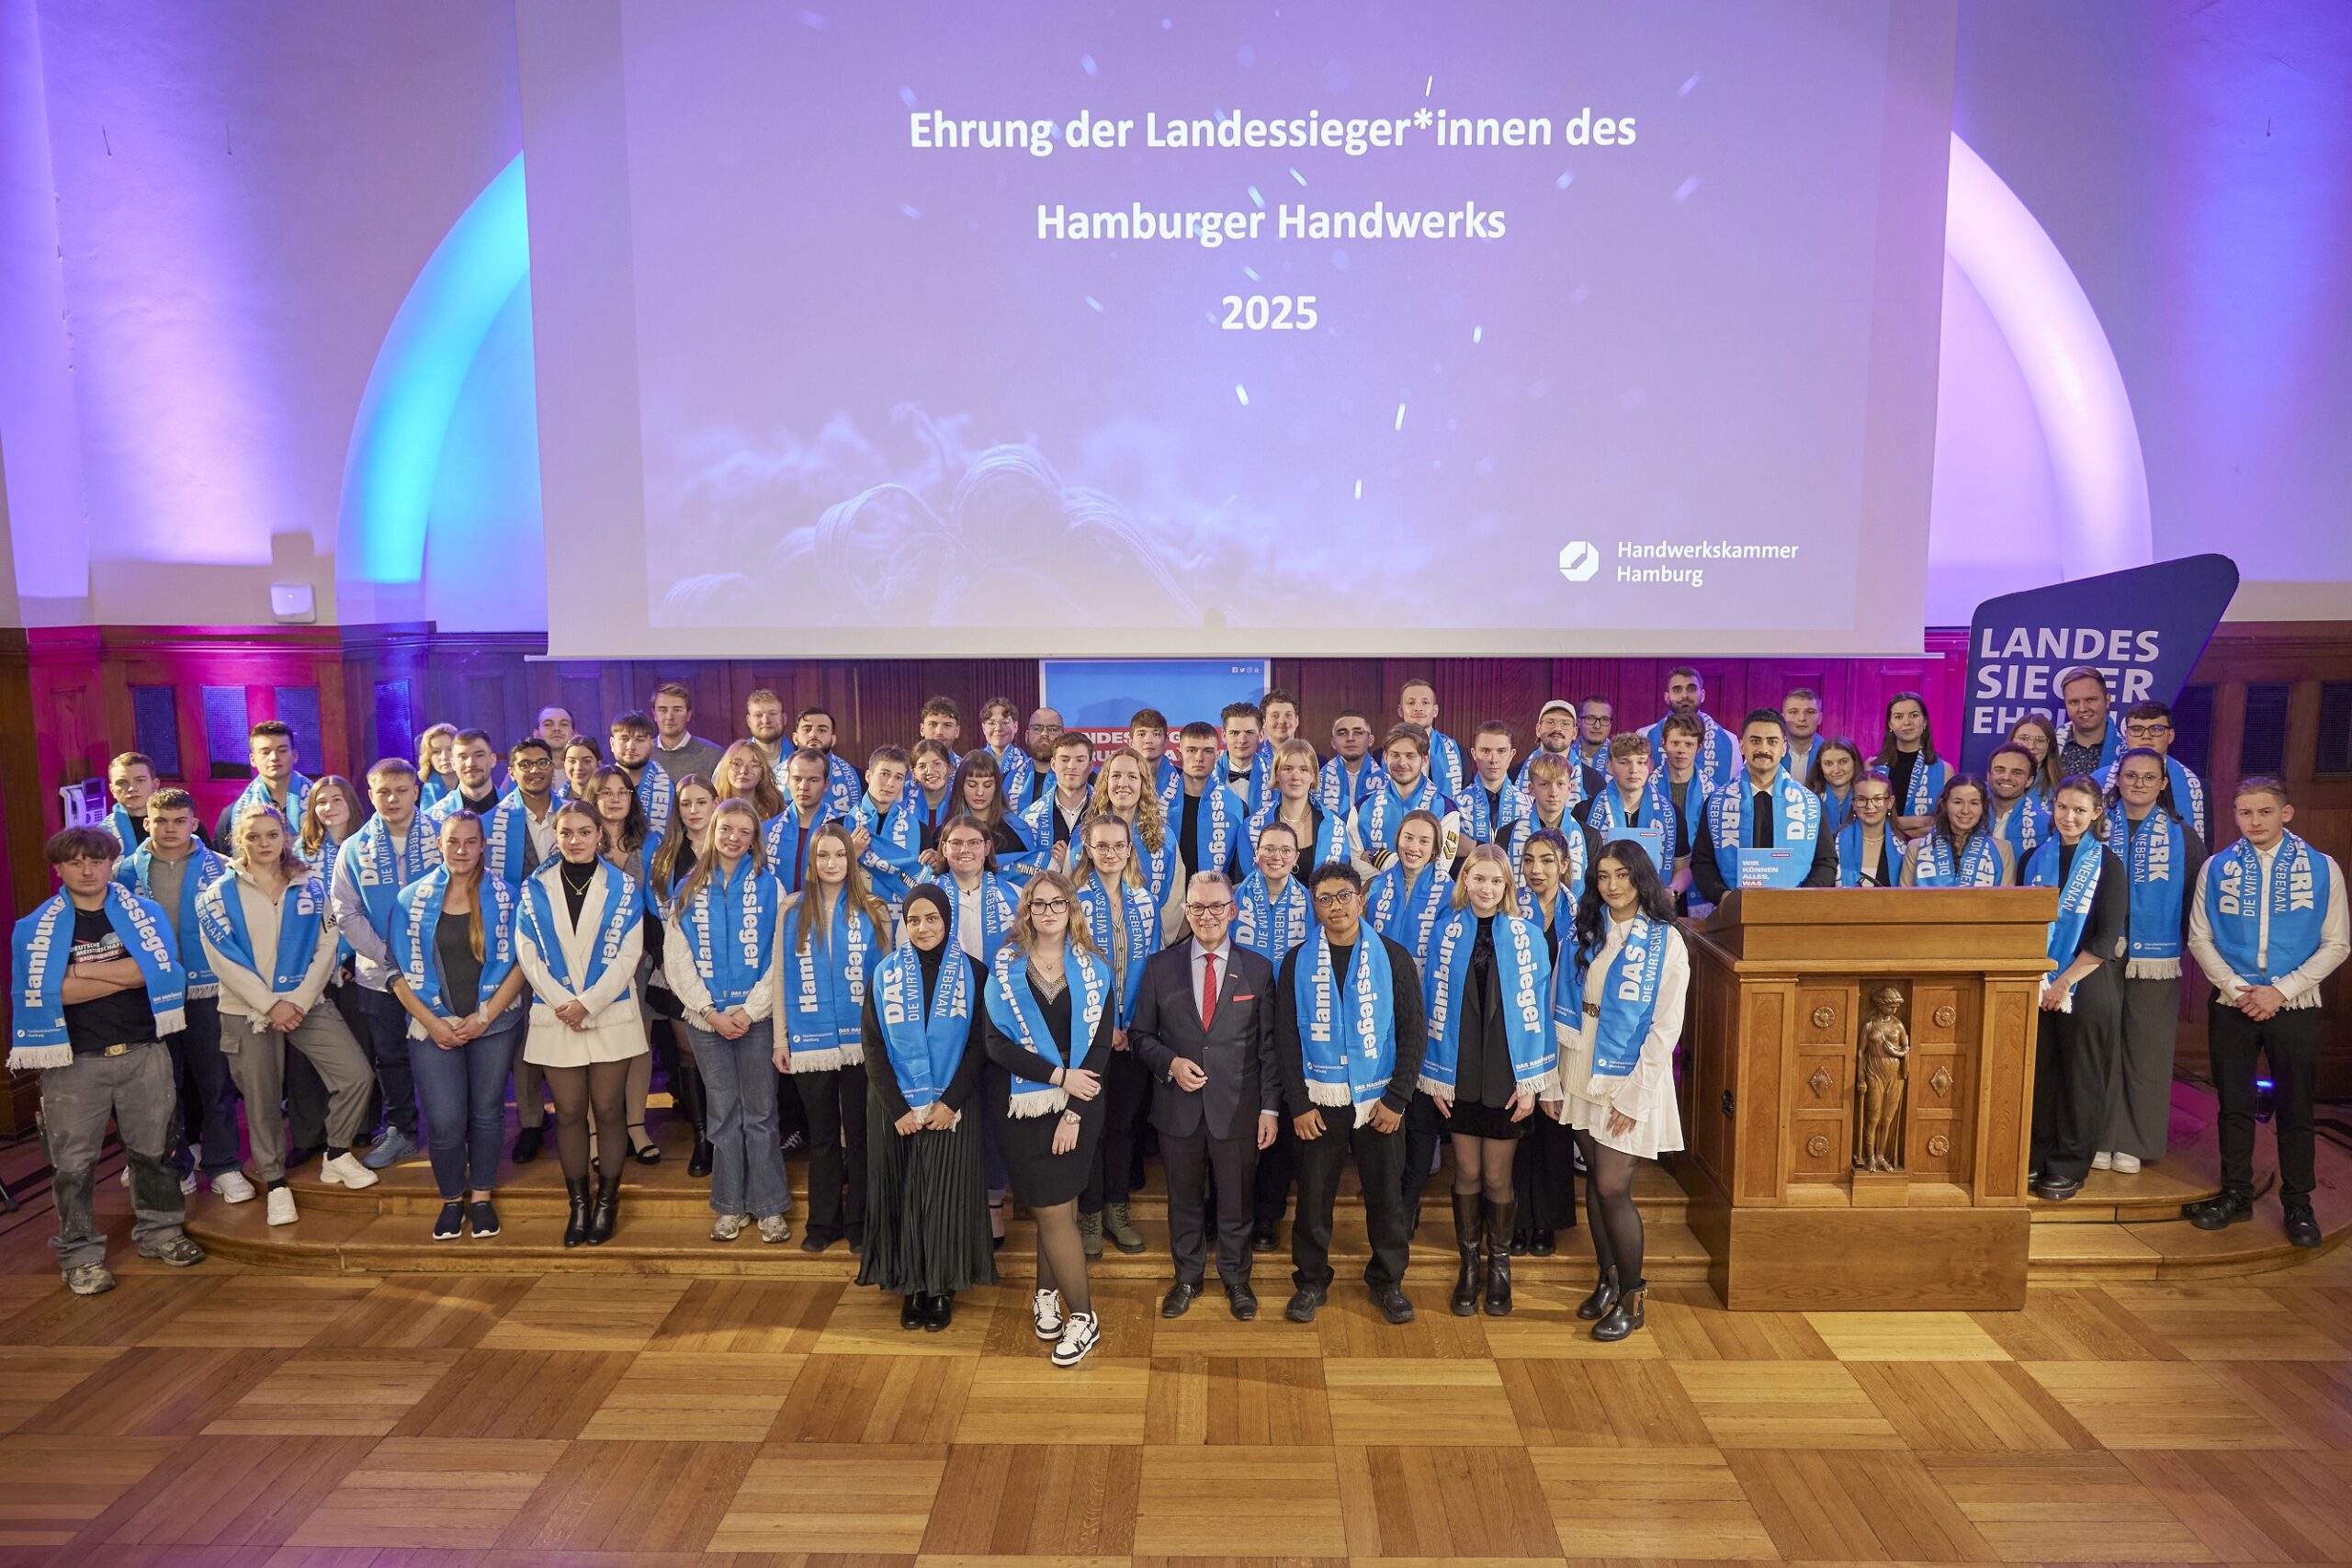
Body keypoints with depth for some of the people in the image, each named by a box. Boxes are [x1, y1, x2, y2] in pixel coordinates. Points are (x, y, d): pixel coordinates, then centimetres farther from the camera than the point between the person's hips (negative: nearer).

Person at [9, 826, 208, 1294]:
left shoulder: (145, 913, 4)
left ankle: (159, 1231, 25)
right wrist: (129, 974, -11)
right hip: (74, 1060, -1)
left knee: (153, 1149, 10)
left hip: (143, 1052, 1)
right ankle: (80, 1254, 15)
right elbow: (48, 992, -14)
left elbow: (162, 968, -12)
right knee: (74, 1162, 3)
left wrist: (87, 971, -12)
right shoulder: (37, 927, 0)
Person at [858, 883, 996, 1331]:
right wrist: (898, 1108, -10)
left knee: (947, 1194, 2)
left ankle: (943, 1288, 16)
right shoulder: (885, 974, 1)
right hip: (895, 1109, 1)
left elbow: (978, 1045, -3)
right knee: (903, 1194, 5)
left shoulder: (972, 973, -1)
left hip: (951, 1108, -1)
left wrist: (950, 1103, -13)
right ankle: (911, 1286, 18)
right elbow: (873, 1046, -2)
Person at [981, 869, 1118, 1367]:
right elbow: (995, 1041, -9)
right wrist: (1059, 1074, -16)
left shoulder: (1093, 971, 0)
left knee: (1053, 1207, 5)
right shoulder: (1005, 968, -2)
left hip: (1079, 1106, 1)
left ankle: (1047, 1294, 27)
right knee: (1055, 1209, 2)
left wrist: (1074, 1113, -11)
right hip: (1022, 1106, -1)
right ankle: (1081, 1314, 16)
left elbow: (1100, 1046, -3)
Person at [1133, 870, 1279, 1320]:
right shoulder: (1160, 966, 0)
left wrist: (1270, 1107, -5)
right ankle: (1187, 1276, 35)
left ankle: (1235, 1277, 35)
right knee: (1184, 1198, 15)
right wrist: (1170, 1063, -14)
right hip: (1179, 1107, 1)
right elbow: (1140, 1034, 4)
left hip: (1237, 1108, -1)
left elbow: (1269, 1045, -1)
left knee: (1236, 1199, 13)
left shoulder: (1258, 968, -2)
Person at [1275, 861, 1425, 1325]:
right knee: (1314, 1195, 7)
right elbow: (1286, 1036, 0)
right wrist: (1298, 1103, -6)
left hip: (1380, 1100, 0)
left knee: (1386, 1195, 8)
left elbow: (1412, 1031, -1)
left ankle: (1387, 1281, 26)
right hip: (1318, 1100, 0)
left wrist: (1396, 1098, -6)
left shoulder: (1393, 957, -1)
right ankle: (1311, 1280, 25)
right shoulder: (1298, 961, 0)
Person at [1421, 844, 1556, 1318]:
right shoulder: (1447, 933, 1)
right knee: (1467, 1175, 9)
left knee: (1498, 1178, 6)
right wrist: (1435, 1075, -1)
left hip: (1508, 1078, -1)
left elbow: (1538, 1007, -3)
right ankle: (1469, 1265, 26)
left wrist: (1530, 1081, -7)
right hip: (1458, 1077, 1)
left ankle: (1500, 1266, 27)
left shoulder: (1528, 935, -2)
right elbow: (1433, 1004, 2)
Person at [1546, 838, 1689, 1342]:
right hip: (1581, 1077, 4)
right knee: (1595, 1181, 11)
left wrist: (1633, 1096, -13)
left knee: (1612, 1187, -4)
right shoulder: (1585, 933, 5)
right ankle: (1607, 1279, 28)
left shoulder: (1665, 941, -9)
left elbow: (1665, 1027, -10)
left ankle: (1632, 1298, 13)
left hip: (1629, 1081, -4)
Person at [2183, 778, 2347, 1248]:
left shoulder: (2322, 869, 0)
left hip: (2294, 1007, -1)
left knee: (2295, 1107, 6)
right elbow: (2200, 937, 3)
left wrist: (2280, 990, -11)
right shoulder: (2217, 869, 3)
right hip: (2231, 1006, 1)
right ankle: (2235, 1194, 19)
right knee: (2234, 1104, 8)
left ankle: (2298, 1204, 19)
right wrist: (2236, 988, -9)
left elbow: (2336, 944, -2)